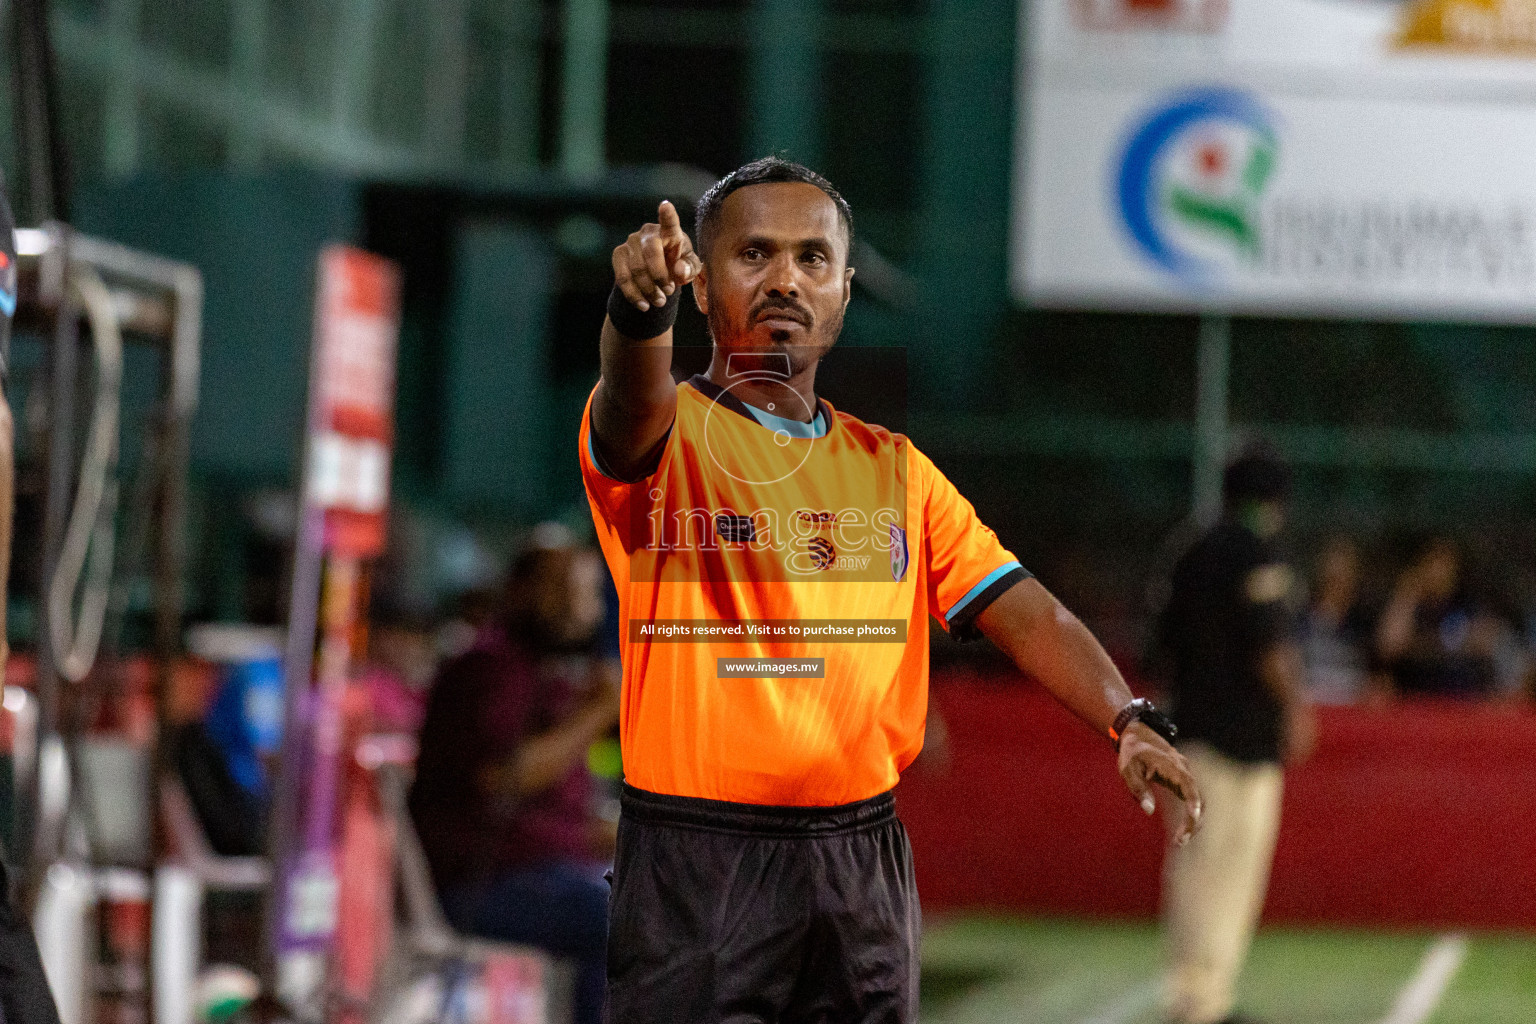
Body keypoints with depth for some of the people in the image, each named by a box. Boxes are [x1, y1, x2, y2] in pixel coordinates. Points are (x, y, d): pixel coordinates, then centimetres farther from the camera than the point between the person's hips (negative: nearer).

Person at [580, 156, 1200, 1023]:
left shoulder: (894, 470, 15)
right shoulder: (668, 436, 0)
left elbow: (1027, 614, 7)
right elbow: (634, 400, -24)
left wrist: (1129, 720, -11)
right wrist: (642, 309, -47)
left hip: (863, 866, 5)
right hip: (697, 863, -4)